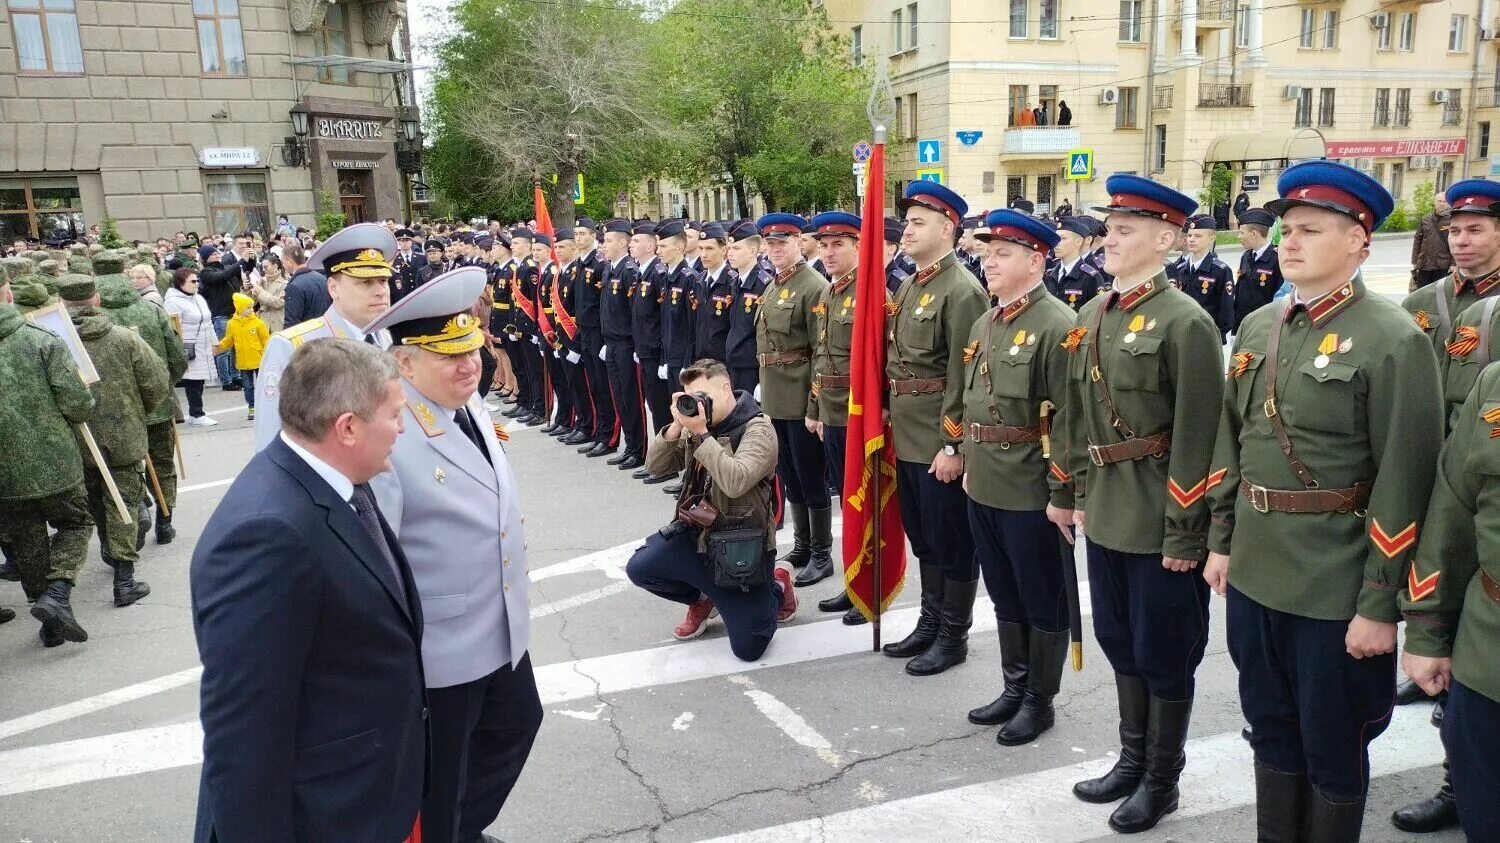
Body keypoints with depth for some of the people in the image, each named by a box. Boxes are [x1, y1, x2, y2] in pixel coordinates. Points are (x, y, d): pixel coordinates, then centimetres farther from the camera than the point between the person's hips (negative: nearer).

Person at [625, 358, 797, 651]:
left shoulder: (758, 429, -15)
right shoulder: (699, 423, 5)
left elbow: (735, 482, -31)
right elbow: (655, 465, 1)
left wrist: (700, 434, -28)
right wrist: (677, 426, -14)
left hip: (741, 548, -6)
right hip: (696, 534, 6)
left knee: (748, 648, -6)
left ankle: (776, 588, 26)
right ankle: (704, 598, 15)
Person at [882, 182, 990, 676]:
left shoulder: (962, 291, -15)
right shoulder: (909, 287, 12)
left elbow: (963, 377, -19)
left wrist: (953, 446, -20)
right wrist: (893, 419, 16)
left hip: (941, 443, -9)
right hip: (908, 439, 9)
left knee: (951, 541, 5)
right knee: (921, 536, 18)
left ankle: (953, 636, 19)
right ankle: (929, 623, 32)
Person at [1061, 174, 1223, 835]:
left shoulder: (1185, 322, -15)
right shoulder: (1091, 316, 8)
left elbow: (1196, 438, -17)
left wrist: (1185, 534, -16)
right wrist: (1074, 494, 13)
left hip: (1161, 522, -7)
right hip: (1105, 516, 7)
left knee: (1165, 654, 9)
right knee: (1120, 642, 19)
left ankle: (1161, 781, 27)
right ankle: (1132, 760, 37)